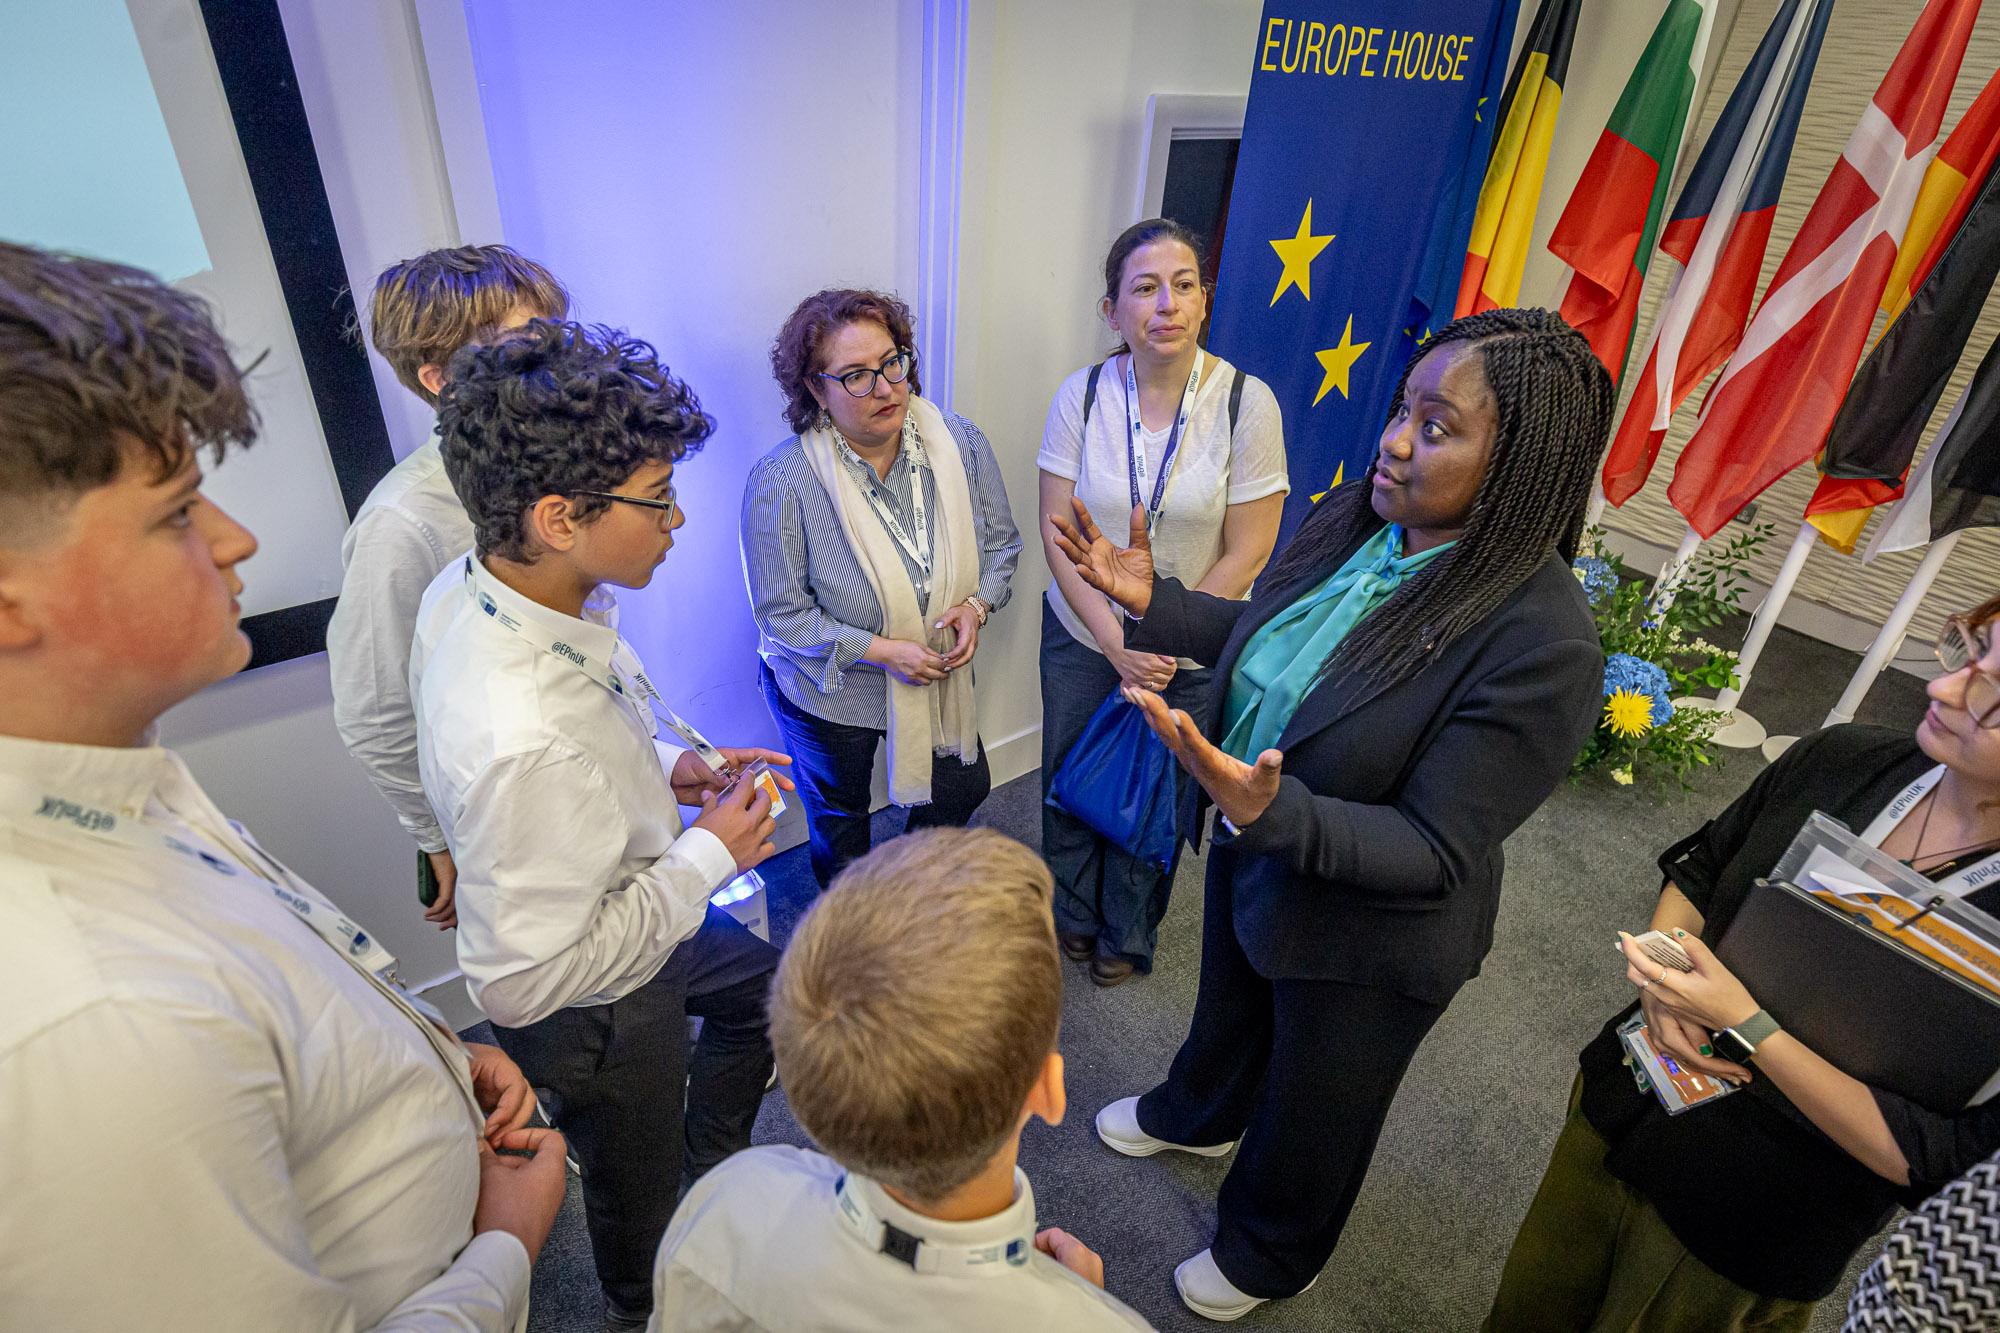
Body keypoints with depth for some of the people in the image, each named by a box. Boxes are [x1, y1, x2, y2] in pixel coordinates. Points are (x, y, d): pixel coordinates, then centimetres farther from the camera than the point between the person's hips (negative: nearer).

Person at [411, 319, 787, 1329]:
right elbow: (527, 978, -34)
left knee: (760, 981, 32)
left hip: (614, 908, 8)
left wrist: (666, 769, -7)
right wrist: (708, 853, -25)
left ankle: (711, 1168, 58)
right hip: (590, 1009, -8)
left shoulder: (471, 589, -16)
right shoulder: (524, 743, -43)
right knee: (636, 1191, 23)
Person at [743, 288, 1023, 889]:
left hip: (940, 675, 4)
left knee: (963, 790, 23)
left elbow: (1001, 542, -1)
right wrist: (879, 650, -28)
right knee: (840, 817, 22)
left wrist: (976, 605, -20)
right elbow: (780, 613, -20)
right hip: (829, 691, -3)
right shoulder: (781, 482, -26)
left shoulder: (960, 443, -14)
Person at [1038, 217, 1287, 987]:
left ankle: (1128, 934, 45)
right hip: (1082, 635, 2)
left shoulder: (1246, 403, -15)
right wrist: (1118, 644, -16)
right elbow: (1059, 534, -9)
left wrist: (1166, 646, -14)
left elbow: (1246, 553, -13)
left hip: (1191, 655, -1)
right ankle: (1073, 915, 48)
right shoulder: (1082, 395, -9)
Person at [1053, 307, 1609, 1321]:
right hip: (1253, 851, 7)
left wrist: (1272, 812, -43)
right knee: (1228, 1006, 36)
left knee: (1312, 1113, 24)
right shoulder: (1356, 521, -13)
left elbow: (1437, 854, -29)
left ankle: (1267, 1256, 58)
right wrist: (1152, 602, -8)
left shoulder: (1541, 646, -34)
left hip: (1365, 937, -6)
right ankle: (1197, 1115, 71)